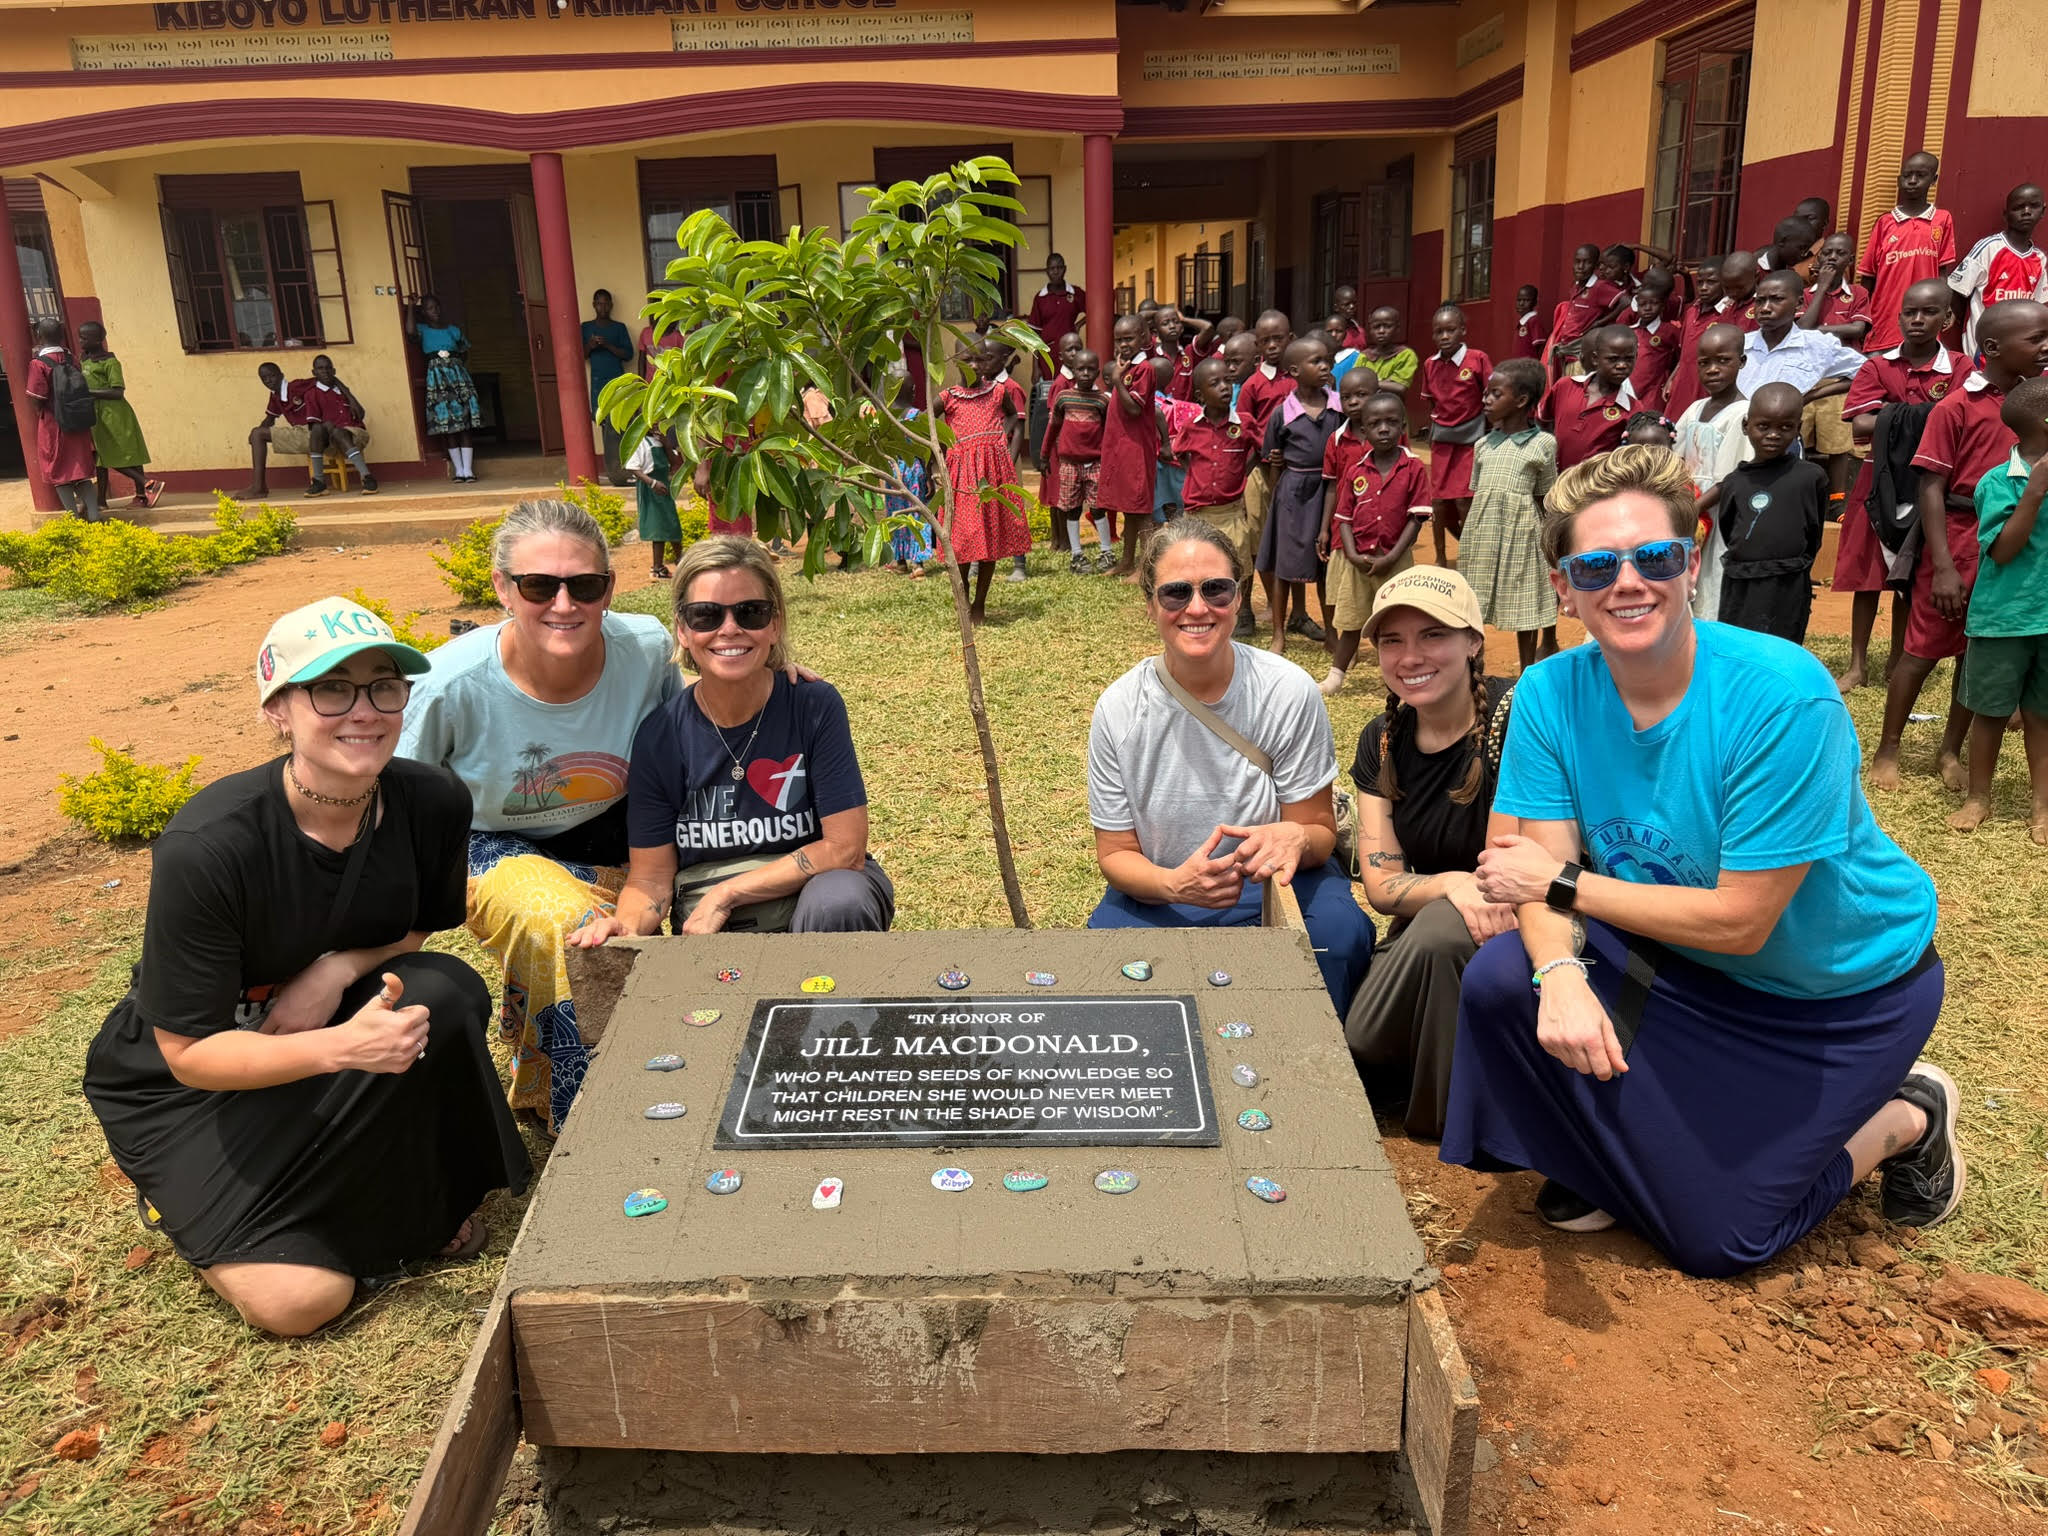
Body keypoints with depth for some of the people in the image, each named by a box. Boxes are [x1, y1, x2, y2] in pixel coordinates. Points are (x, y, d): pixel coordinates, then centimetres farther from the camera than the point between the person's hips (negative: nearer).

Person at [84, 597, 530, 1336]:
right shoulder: (207, 847, -30)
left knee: (446, 993, -28)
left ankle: (415, 1205, -1)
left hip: (335, 1027, 4)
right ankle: (184, 1196, 15)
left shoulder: (434, 802, -18)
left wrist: (338, 970, -20)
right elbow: (189, 1053, -22)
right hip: (184, 1082, -3)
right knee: (300, 1297, -17)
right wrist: (338, 1048, -39)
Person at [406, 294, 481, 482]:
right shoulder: (423, 329, 8)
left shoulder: (454, 330, 14)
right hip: (437, 378, -1)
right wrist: (411, 307, -4)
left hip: (458, 375, 1)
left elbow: (465, 354, 20)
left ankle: (468, 470, -8)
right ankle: (458, 470, 4)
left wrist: (463, 372, 4)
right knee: (447, 427, -1)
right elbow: (410, 330, -15)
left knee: (464, 425, -6)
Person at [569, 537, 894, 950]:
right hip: (714, 930, 3)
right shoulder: (659, 736, -6)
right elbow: (652, 876, -1)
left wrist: (725, 893, -15)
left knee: (838, 900, -34)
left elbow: (845, 848, -13)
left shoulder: (816, 706, -13)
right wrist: (625, 927, -24)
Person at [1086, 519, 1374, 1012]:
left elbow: (1321, 831, -6)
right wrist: (1176, 884, -28)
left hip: (1271, 882, 0)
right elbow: (1116, 854, -5)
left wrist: (1295, 838, -32)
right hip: (1160, 891, 1)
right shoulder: (1118, 710, -10)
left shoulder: (1289, 692, -13)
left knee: (1341, 933, -30)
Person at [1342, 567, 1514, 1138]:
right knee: (1344, 1045, -22)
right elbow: (1382, 884, -4)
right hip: (1428, 932, 4)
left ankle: (1448, 1115, -11)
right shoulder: (1382, 741, 0)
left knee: (1439, 933, -36)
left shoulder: (1516, 717, -19)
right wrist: (1452, 885, -25)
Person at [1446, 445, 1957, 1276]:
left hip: (1845, 983, -4)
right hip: (1684, 955, 4)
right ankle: (1605, 1159, 7)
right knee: (1499, 981, -23)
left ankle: (1907, 1117, 24)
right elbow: (1544, 873, -17)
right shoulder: (1550, 694, -16)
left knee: (1712, 1239, 0)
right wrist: (1561, 972, -38)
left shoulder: (1784, 695, -31)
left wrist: (1564, 885, -24)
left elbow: (1740, 920, -28)